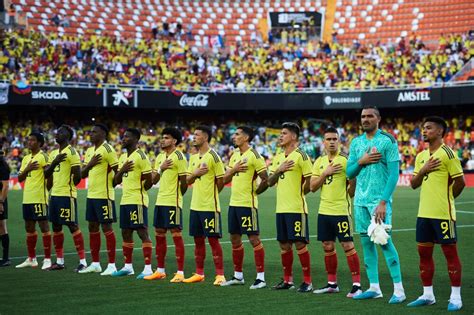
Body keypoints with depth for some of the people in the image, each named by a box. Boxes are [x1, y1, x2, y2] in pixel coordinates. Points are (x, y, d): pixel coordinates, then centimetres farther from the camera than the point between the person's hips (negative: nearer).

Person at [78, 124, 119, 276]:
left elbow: (118, 171, -14)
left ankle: (112, 265, -1)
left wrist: (110, 184, -6)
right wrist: (90, 164, -5)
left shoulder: (108, 150, -11)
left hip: (104, 195, -8)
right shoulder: (89, 151, 14)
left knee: (106, 227, -6)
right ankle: (95, 264, 19)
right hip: (91, 195, 8)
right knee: (92, 227, 11)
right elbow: (82, 174, 13)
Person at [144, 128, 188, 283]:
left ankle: (180, 272, -3)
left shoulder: (179, 157, -10)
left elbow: (184, 181, -9)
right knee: (159, 234, 11)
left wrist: (177, 196, 2)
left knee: (176, 234, -6)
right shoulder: (159, 157, 14)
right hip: (160, 201, 8)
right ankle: (160, 270, 20)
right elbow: (154, 180, 10)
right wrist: (161, 168, -6)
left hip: (173, 202, -8)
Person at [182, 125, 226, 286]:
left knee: (213, 239, -5)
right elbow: (188, 180, 13)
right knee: (198, 240, 11)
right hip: (195, 206, 7)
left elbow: (221, 181, -8)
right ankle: (199, 274, 19)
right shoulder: (193, 158, 13)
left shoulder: (213, 156, -9)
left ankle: (220, 275, 0)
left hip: (210, 206, -7)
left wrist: (210, 194, 4)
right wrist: (196, 173, -8)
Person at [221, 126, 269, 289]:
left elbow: (266, 179, -12)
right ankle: (238, 276, 22)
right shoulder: (234, 155, 13)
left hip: (247, 204, -8)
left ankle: (261, 277, -2)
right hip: (234, 202, 8)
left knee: (254, 238, -6)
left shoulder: (254, 156, -11)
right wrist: (234, 169, -6)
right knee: (234, 238, 12)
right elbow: (225, 179, 12)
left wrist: (255, 191, -3)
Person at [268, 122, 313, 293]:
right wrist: (279, 170, -4)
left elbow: (310, 181, -10)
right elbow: (270, 182, 12)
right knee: (284, 244, 11)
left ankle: (307, 281, 1)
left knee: (300, 243, -6)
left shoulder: (301, 156, -8)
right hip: (281, 208, 7)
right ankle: (287, 280, 20)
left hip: (296, 208, -7)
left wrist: (298, 193, -4)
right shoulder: (278, 158, 14)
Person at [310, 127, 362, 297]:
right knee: (328, 247, 10)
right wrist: (325, 173, -8)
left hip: (341, 210, -5)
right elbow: (313, 187, 3)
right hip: (324, 211, 6)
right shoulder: (319, 162, 10)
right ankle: (332, 283, 21)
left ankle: (356, 284, -2)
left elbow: (353, 186, -4)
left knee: (348, 246, -6)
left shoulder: (346, 160, -6)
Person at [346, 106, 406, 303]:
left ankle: (399, 289, -5)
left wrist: (383, 202, -17)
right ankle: (374, 288, 13)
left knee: (384, 240, -10)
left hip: (379, 199, -6)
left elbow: (394, 174, -10)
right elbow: (349, 173, 13)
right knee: (366, 241, 6)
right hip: (360, 199, 6)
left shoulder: (388, 141, -5)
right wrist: (360, 161, -7)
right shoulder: (356, 143, 12)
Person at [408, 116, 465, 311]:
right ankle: (427, 295, 18)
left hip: (443, 213, -7)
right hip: (424, 213, 7)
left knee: (450, 253, -1)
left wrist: (447, 198, 4)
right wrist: (423, 170, -6)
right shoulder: (421, 156, 13)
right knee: (424, 252, 9)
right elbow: (414, 184, 12)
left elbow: (460, 181, -9)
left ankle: (455, 297, 5)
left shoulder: (447, 153, -9)